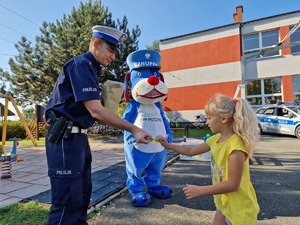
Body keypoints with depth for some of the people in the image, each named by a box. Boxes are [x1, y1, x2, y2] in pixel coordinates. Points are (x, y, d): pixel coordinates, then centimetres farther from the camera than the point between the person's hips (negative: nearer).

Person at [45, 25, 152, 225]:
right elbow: (96, 111, -25)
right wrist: (134, 130, -22)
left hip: (78, 137, 10)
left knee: (82, 193, 17)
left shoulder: (89, 67, 17)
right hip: (65, 139, -10)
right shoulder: (81, 64, -14)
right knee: (68, 199, -4)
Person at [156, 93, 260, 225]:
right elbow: (191, 151, 8)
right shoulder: (215, 139, -2)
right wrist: (168, 145, 4)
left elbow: (233, 184, -27)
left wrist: (200, 190, -25)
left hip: (239, 209, -7)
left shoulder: (236, 146, -28)